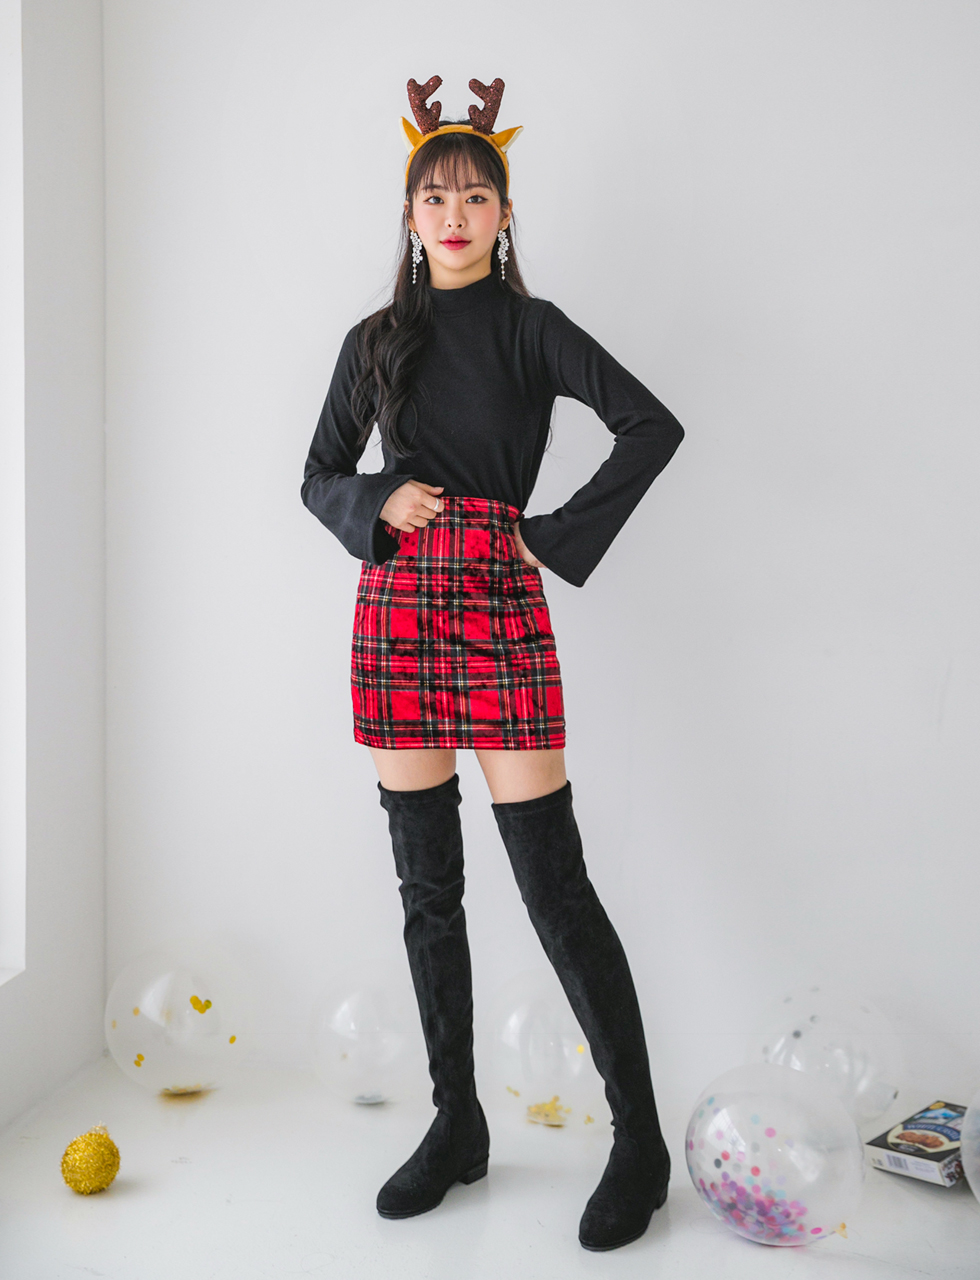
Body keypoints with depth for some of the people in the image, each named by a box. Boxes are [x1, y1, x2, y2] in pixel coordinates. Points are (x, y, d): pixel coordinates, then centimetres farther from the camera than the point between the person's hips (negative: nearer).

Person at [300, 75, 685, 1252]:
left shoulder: (529, 327, 4)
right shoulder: (375, 341, 15)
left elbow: (652, 424, -4)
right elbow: (320, 477, 16)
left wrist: (563, 537, -8)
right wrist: (379, 502, -5)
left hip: (499, 604, -4)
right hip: (395, 606, 4)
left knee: (552, 881, -6)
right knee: (426, 882, 8)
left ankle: (639, 1144, 6)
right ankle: (456, 1124, 22)